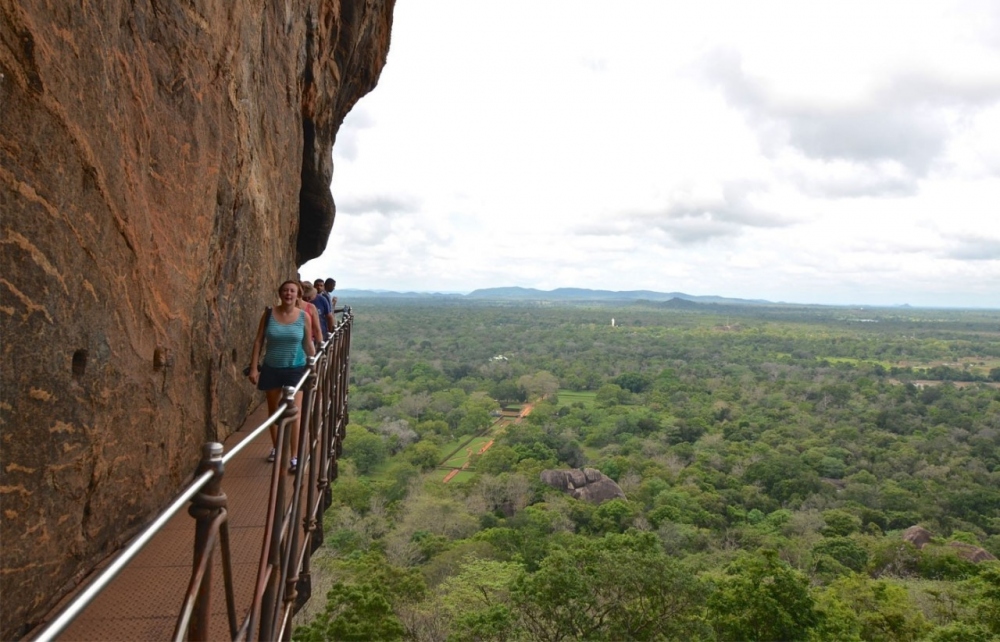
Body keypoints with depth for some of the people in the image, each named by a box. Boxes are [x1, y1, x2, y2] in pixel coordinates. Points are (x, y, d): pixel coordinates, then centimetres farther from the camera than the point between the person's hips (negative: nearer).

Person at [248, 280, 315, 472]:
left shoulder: (304, 316, -7)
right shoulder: (269, 314, -5)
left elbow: (308, 344, 2)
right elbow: (258, 341, -3)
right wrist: (253, 368, -6)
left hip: (296, 369, -2)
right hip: (271, 369, 2)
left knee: (295, 412, -7)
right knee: (273, 411, 15)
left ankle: (294, 457, -2)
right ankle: (275, 449, 33)